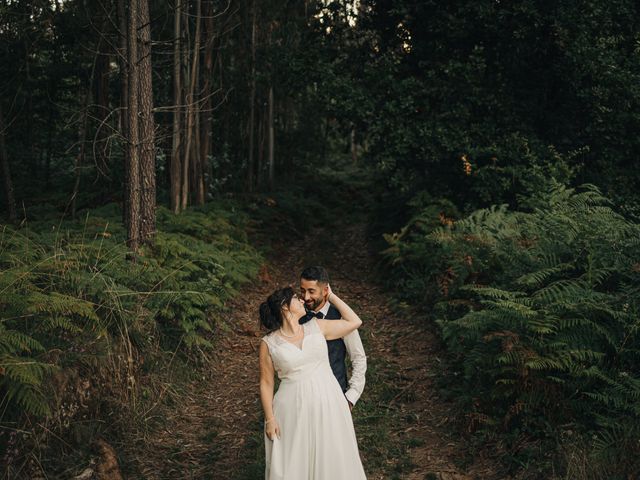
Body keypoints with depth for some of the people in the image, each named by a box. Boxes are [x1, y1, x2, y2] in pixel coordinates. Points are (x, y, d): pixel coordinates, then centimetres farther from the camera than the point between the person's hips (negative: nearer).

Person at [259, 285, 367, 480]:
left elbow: (354, 321, 5)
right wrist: (270, 419, -5)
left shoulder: (317, 327, 3)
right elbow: (266, 383, -1)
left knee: (329, 458, 13)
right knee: (292, 463, 7)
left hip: (328, 404, 3)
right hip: (294, 409, -3)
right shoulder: (268, 344, -5)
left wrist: (331, 296, 8)